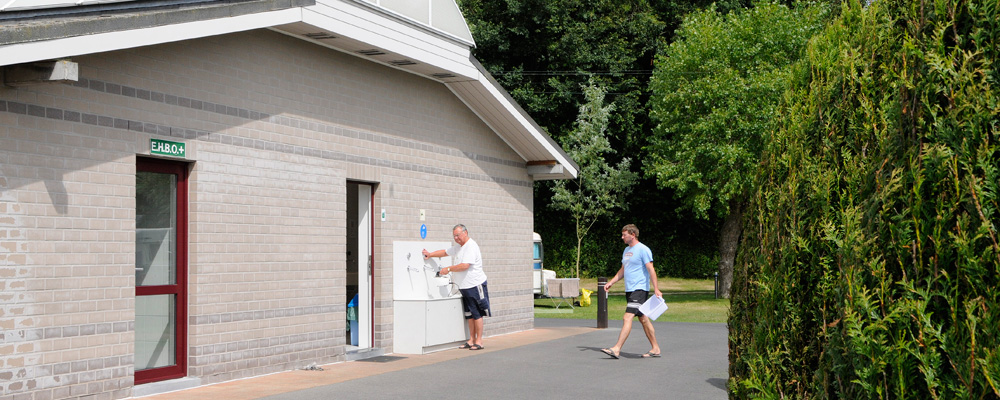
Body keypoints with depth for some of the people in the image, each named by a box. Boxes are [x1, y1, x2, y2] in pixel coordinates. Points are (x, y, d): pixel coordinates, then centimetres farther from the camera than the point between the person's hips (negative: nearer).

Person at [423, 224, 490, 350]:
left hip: (475, 285, -9)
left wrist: (448, 269, -14)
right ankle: (471, 340, 14)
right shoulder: (458, 247, 17)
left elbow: (465, 265, -23)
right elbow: (445, 252, 30)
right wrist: (430, 254, 15)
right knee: (469, 315, 10)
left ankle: (479, 341, -2)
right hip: (464, 286, 9)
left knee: (477, 314, -5)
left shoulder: (471, 246, -14)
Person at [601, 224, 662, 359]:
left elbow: (651, 270, -14)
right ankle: (655, 349, 18)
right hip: (629, 290, 9)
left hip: (640, 289, -9)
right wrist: (611, 282, 15)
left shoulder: (643, 249, -10)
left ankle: (616, 349, -20)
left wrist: (656, 289, -19)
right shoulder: (627, 250, 17)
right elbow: (622, 270, 25)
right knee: (643, 319, 11)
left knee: (627, 318, -15)